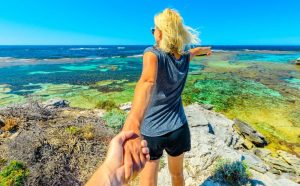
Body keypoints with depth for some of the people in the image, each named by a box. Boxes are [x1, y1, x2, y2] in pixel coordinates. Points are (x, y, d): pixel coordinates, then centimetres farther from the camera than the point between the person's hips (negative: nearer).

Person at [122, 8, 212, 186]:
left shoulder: (153, 53, -17)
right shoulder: (185, 57, 1)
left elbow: (148, 81, -39)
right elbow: (196, 50, 26)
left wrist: (132, 123, -53)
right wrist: (205, 49, 49)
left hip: (151, 130, -5)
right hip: (177, 128, 5)